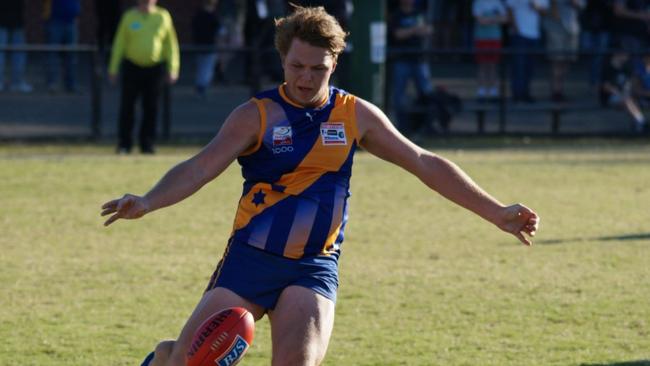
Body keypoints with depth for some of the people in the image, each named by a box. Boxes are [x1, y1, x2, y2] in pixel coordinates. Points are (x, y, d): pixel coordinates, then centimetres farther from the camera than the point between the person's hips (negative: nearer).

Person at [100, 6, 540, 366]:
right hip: (251, 257, -1)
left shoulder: (356, 116, 4)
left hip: (314, 267, 1)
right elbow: (201, 167, -16)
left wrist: (496, 212, 5)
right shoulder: (256, 116, -5)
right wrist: (145, 203, -35)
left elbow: (425, 163, 8)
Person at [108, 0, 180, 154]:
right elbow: (119, 43, 5)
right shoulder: (129, 17, 3)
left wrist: (173, 70, 0)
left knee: (151, 108, 1)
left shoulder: (163, 17, 3)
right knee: (127, 106, -1)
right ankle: (124, 144, 7)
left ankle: (147, 144, 10)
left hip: (155, 68, 0)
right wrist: (113, 69, 2)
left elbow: (171, 44, 6)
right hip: (132, 67, 0)